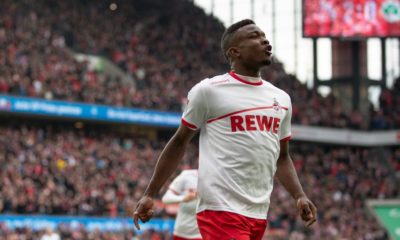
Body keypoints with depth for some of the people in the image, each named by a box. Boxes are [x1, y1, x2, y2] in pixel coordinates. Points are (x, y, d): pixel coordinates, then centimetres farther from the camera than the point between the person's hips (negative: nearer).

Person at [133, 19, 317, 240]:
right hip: (221, 210, -7)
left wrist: (299, 196, 8)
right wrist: (149, 194, 5)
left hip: (258, 213, 7)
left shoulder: (281, 99, 16)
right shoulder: (209, 90, -2)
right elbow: (179, 142, 6)